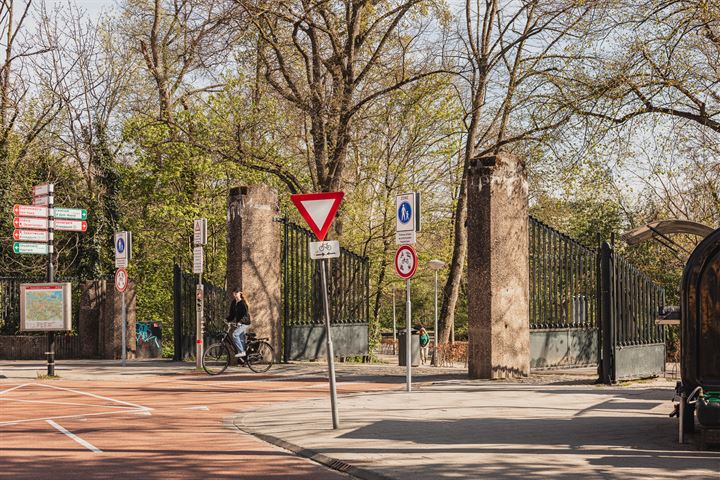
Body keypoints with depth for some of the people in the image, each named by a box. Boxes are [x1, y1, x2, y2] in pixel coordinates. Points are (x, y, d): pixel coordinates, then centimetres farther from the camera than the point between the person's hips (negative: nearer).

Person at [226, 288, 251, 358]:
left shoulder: (243, 303, -13)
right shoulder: (234, 303, 9)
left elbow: (246, 315, -21)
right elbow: (232, 314, 14)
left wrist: (240, 322, -34)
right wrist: (226, 320, -1)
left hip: (244, 323, -8)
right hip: (238, 323, 8)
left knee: (235, 334, -24)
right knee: (241, 339, 9)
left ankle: (241, 351, -21)